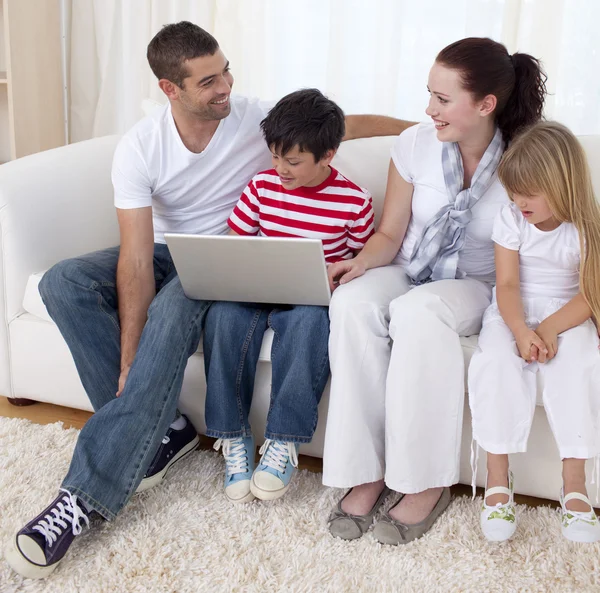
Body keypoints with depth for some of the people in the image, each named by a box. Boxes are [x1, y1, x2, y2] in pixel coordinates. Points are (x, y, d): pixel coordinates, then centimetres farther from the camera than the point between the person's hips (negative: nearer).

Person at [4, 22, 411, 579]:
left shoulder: (259, 118, -12)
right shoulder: (139, 148, -14)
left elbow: (352, 123, -1)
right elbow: (136, 260, -21)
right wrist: (129, 363, -28)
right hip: (167, 251, 3)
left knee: (175, 307, -36)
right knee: (63, 283, -23)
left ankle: (85, 496, -36)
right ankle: (159, 428, -18)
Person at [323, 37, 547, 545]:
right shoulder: (415, 145, -5)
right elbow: (390, 234, 2)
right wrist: (364, 261, -19)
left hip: (474, 287, -2)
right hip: (405, 273, 3)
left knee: (417, 312, -38)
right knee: (352, 304, -33)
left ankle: (428, 482, -26)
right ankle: (366, 472, -25)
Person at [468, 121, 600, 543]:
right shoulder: (511, 220, -4)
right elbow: (507, 285, -9)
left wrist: (548, 329, -27)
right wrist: (521, 331, -28)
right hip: (514, 315, 1)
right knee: (495, 361, -30)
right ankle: (498, 479, -24)